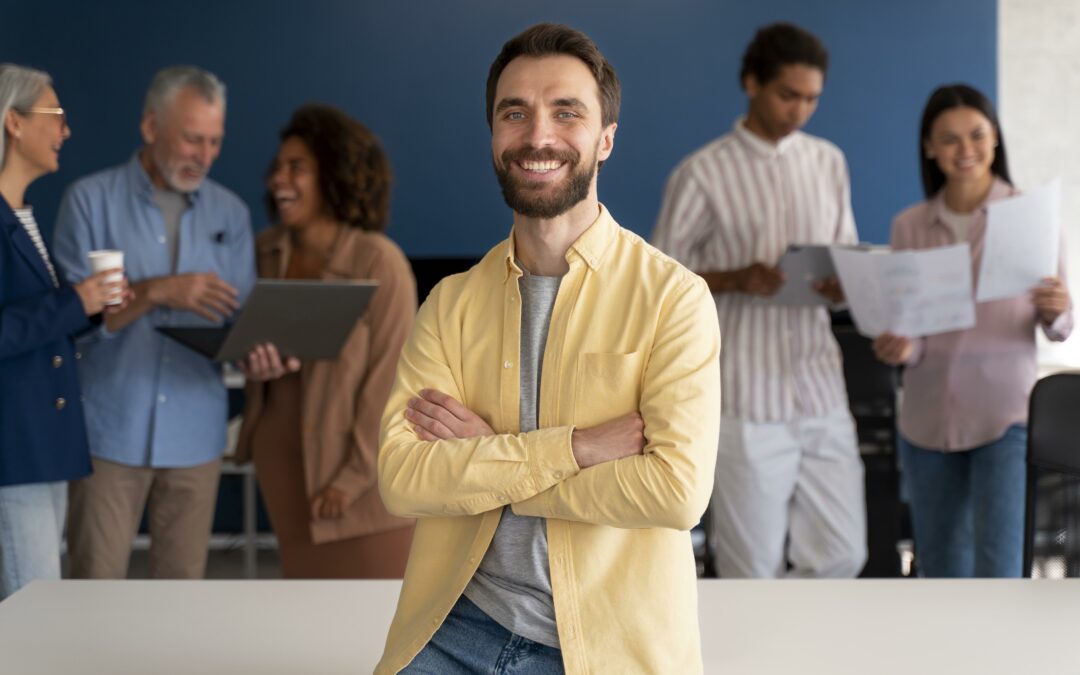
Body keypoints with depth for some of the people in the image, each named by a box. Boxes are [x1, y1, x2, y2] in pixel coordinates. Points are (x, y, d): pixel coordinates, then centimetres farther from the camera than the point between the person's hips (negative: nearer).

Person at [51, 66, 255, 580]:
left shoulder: (229, 214, 8)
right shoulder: (90, 201, -1)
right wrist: (158, 292, -21)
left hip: (195, 434, 3)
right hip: (111, 430, -3)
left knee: (182, 581, 8)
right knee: (96, 581, -1)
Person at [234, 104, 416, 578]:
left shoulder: (379, 262, -17)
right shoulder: (266, 252, 1)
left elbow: (391, 374, -16)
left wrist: (355, 474, -16)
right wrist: (255, 359, -10)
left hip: (364, 460, -5)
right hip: (284, 450, 6)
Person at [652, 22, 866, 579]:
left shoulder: (828, 163, 10)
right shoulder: (703, 173, -4)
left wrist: (843, 284, -7)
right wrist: (737, 279, -19)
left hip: (821, 390, 5)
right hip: (746, 399, -5)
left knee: (842, 555, 6)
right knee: (754, 567, 1)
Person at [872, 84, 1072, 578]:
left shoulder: (1031, 215, -2)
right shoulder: (910, 226, 6)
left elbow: (1058, 328, 0)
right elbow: (907, 325, 8)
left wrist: (1056, 312, -23)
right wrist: (899, 348, -14)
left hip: (1005, 413, -3)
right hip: (928, 419, 4)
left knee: (997, 564, -11)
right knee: (940, 566, 12)